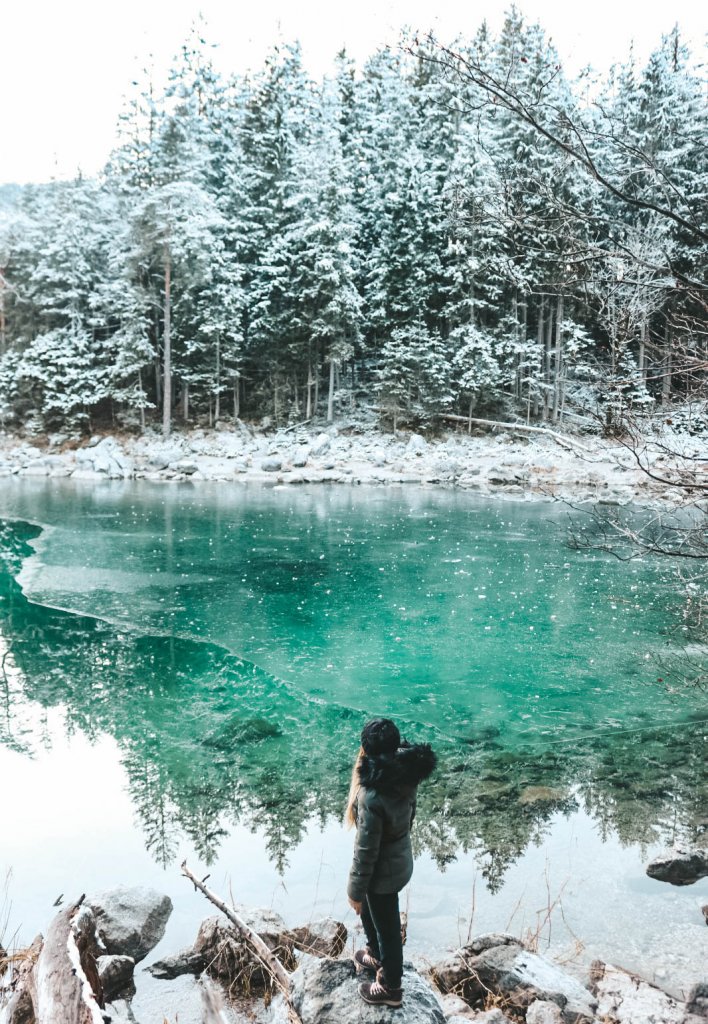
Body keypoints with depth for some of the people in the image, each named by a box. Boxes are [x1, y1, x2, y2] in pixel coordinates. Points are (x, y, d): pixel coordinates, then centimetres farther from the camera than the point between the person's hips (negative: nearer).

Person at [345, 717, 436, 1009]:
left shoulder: (372, 796, -37)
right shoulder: (404, 773, -15)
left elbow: (366, 850, -26)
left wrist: (356, 890, -11)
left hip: (383, 871, -7)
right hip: (401, 858, 7)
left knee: (387, 928, 19)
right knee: (370, 913, 33)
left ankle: (390, 988, 44)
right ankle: (376, 956, 59)